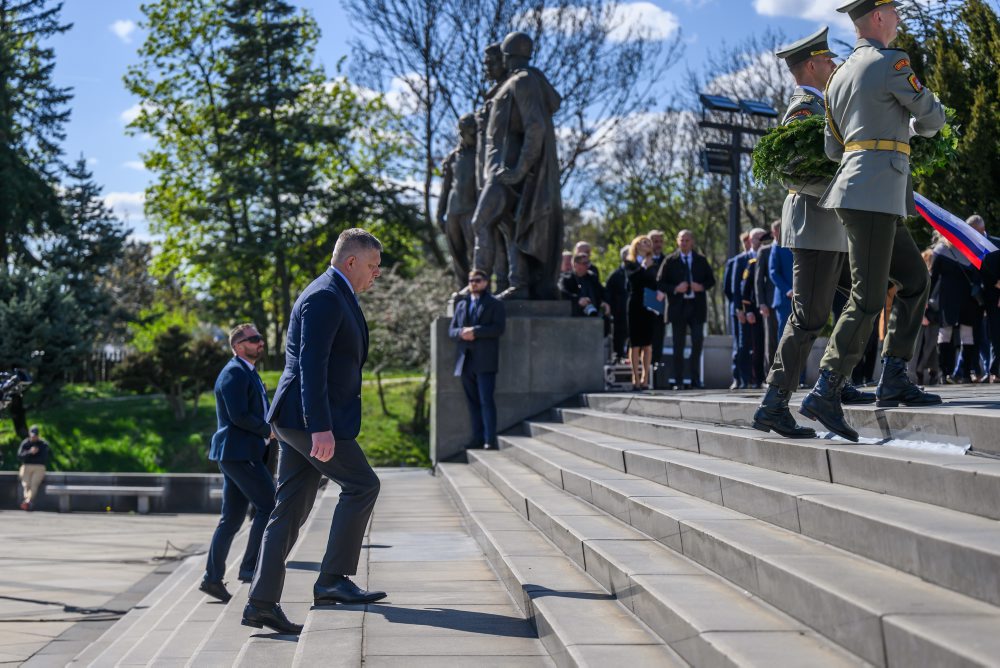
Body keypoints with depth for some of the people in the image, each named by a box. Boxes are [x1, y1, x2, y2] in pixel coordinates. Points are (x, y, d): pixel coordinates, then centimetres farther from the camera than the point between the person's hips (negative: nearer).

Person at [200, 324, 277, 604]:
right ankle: (251, 567, -8)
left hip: (241, 453, 10)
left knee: (232, 518, 9)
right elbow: (239, 416, -20)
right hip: (238, 452, -10)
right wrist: (269, 431, -9)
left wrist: (270, 430, 10)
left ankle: (212, 578, 11)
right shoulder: (235, 372, -11)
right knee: (269, 506, -11)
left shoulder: (246, 372, 22)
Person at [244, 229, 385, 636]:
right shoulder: (324, 297, -12)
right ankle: (333, 579, -3)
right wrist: (320, 428, -27)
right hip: (307, 416, -10)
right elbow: (311, 365, -22)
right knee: (361, 484, -7)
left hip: (299, 418, 10)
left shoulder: (336, 297, 21)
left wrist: (321, 425, 26)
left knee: (291, 510, 8)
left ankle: (261, 604, 11)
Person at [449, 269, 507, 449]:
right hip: (466, 360, 5)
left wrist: (475, 331, -16)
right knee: (473, 402, 6)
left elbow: (498, 328, -9)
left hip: (485, 361, -5)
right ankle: (478, 438, 9)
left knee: (486, 400, -10)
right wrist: (462, 333, -9)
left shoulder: (495, 304, 5)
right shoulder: (461, 305, 20)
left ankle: (490, 440, -10)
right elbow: (451, 330, 14)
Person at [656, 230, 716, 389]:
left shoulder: (701, 260, 9)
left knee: (697, 343, -3)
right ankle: (678, 381, 8)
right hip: (678, 307, -1)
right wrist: (675, 289, -15)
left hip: (697, 306, 1)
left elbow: (711, 280, 12)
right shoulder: (670, 261, 3)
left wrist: (702, 287, -8)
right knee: (678, 346, 3)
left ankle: (695, 380, 6)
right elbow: (660, 283, 0)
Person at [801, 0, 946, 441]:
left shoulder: (838, 77, 19)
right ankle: (825, 393, -12)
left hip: (853, 190, 9)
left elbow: (834, 149, 22)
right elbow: (931, 119, 1)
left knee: (915, 281, 14)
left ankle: (893, 381, 12)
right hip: (874, 193, -9)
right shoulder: (891, 63, -6)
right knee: (868, 299, -10)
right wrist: (916, 126, 25)